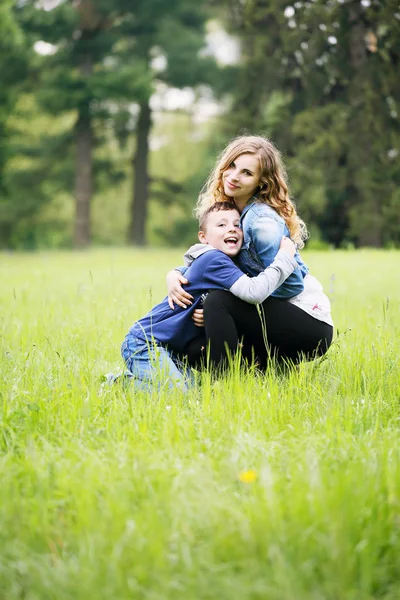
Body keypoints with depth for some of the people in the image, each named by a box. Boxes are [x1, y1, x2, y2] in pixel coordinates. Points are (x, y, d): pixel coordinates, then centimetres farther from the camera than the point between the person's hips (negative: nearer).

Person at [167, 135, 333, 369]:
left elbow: (291, 285, -20)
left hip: (308, 323, -9)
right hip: (275, 314, 9)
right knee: (196, 352, 1)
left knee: (219, 301, -25)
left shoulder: (263, 222, -20)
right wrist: (174, 274, -8)